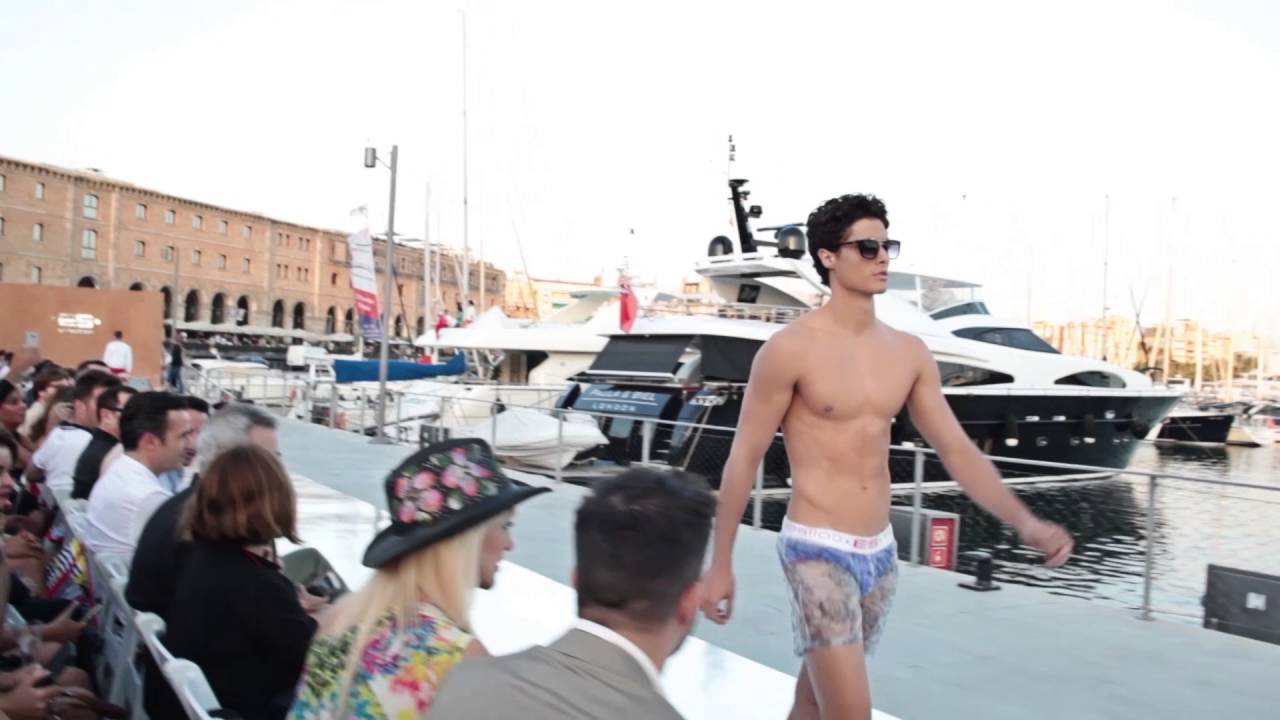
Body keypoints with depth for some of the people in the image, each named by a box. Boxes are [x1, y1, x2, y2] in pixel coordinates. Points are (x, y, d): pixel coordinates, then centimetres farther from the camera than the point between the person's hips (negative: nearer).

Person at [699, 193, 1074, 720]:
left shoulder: (909, 353, 5)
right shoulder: (791, 349, -12)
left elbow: (957, 449, 6)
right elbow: (744, 457, -8)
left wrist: (1025, 522, -8)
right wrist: (720, 564, -6)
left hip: (881, 553, 6)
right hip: (817, 550, -6)